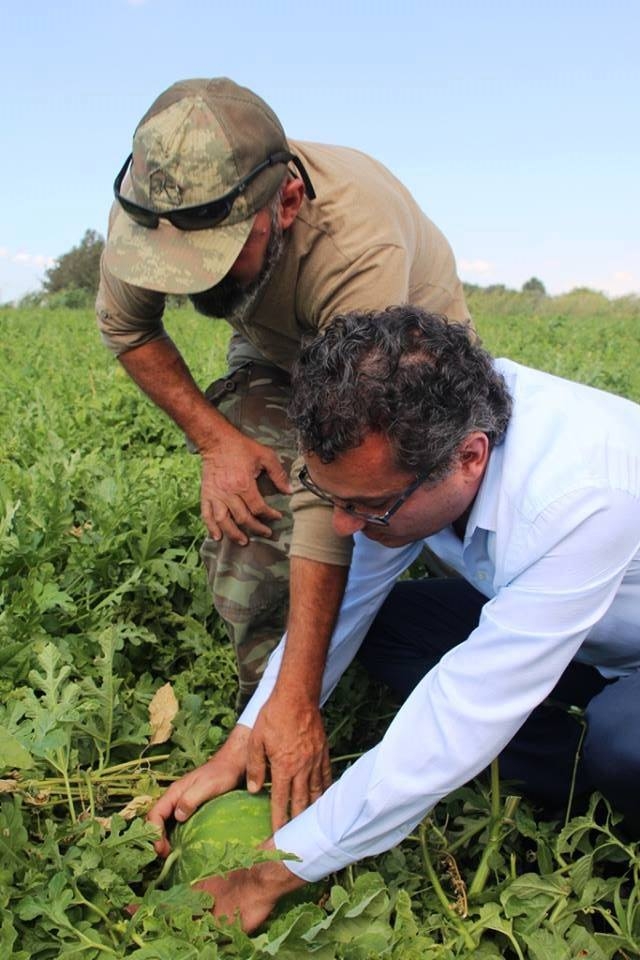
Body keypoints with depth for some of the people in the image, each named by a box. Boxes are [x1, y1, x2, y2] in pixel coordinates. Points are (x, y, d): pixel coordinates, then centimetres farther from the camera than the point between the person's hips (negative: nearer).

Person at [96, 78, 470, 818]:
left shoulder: (359, 248, -45)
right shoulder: (149, 204, -30)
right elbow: (125, 327, -7)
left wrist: (298, 698, -44)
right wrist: (214, 439, -21)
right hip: (274, 353, 2)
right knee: (245, 520, -18)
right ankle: (264, 709, 1)